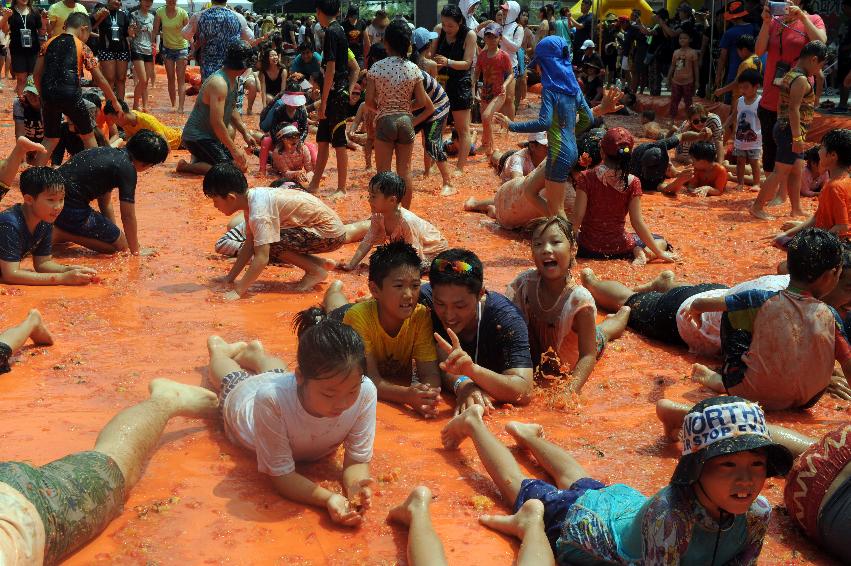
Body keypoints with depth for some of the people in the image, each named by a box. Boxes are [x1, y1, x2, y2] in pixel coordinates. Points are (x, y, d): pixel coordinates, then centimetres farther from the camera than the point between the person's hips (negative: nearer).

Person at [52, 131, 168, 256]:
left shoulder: (109, 152, 14)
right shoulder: (128, 169, -14)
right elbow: (128, 216, -10)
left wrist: (113, 231, 25)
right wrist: (136, 250, 2)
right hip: (70, 207, -9)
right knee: (119, 245, 3)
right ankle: (59, 234, -7)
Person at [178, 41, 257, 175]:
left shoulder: (232, 81, 8)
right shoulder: (219, 83, -25)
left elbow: (232, 110, 22)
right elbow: (217, 122, -29)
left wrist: (245, 134, 12)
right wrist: (234, 149, -25)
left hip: (211, 136, 10)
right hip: (197, 137, -10)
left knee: (242, 163, 7)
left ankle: (200, 161, 16)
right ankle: (185, 166, -8)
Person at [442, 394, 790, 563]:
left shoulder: (757, 513, -30)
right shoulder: (670, 511, -50)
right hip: (583, 524, -5)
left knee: (577, 481, 36)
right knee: (517, 487, 23)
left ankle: (527, 435, 61)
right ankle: (474, 422, 46)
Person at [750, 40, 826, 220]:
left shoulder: (790, 75, 15)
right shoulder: (801, 80, -16)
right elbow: (794, 109, -23)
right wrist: (797, 138, -24)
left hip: (783, 128, 10)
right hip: (791, 132, -10)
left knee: (796, 172, 14)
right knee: (781, 171, -6)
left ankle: (796, 209, 21)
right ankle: (757, 207, -2)